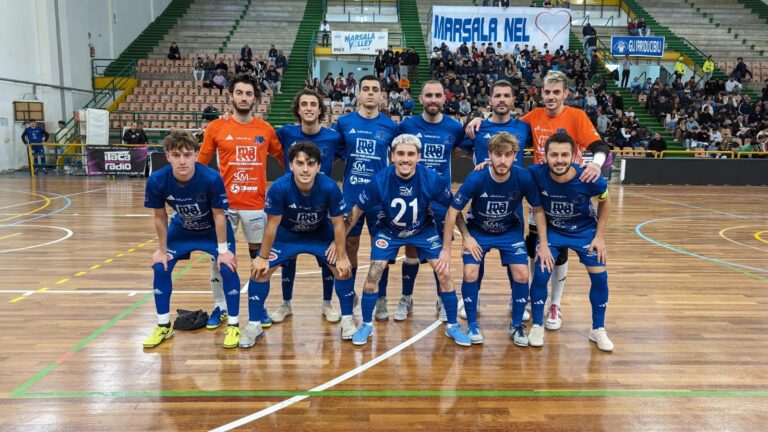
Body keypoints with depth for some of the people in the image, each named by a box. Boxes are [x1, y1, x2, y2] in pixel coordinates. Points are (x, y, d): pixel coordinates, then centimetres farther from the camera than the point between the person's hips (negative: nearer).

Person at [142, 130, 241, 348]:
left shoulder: (212, 178, -36)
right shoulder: (157, 181, -29)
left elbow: (219, 216, -23)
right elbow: (160, 217, -12)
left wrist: (223, 250, -18)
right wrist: (162, 249, -5)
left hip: (213, 229, -3)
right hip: (181, 228, 3)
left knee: (227, 268, -17)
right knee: (160, 268, -3)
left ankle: (233, 325, 0)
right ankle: (164, 326, 16)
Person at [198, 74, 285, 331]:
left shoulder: (265, 129, 2)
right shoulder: (216, 128, 0)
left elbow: (283, 158, 12)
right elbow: (201, 164, 6)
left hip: (256, 203, 1)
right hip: (223, 202, 0)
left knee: (258, 253, 9)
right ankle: (220, 306, 20)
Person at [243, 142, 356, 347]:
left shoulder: (330, 187, -32)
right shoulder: (279, 187, -33)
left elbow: (338, 224, -18)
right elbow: (272, 224, -19)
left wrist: (342, 256, -12)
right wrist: (263, 257, -10)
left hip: (321, 234, 0)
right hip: (286, 234, 0)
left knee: (344, 269, -9)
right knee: (259, 270, -10)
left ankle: (347, 320, 13)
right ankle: (254, 325, 9)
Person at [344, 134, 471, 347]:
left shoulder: (432, 179, -29)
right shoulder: (380, 180, -28)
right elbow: (357, 210, -13)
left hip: (424, 231, 0)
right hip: (389, 231, 0)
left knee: (444, 274, -6)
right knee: (373, 275, -9)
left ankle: (453, 326, 15)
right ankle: (366, 325, 14)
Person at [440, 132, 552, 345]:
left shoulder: (524, 178, -25)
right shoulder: (476, 179, -29)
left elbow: (538, 210, -8)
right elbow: (453, 211, -20)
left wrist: (544, 245, -9)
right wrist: (446, 249, -18)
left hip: (510, 231, 1)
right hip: (477, 230, -1)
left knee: (522, 275, -11)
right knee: (470, 274, -16)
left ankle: (516, 325, 13)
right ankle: (472, 324, 7)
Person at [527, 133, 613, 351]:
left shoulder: (589, 179, -30)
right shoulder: (536, 174, -31)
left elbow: (604, 202, -7)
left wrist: (599, 236, -7)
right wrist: (543, 242, -16)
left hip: (585, 229, 1)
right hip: (551, 230, 0)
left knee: (600, 276, -1)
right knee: (541, 274, -11)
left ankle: (598, 329, 20)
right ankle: (537, 326, 10)